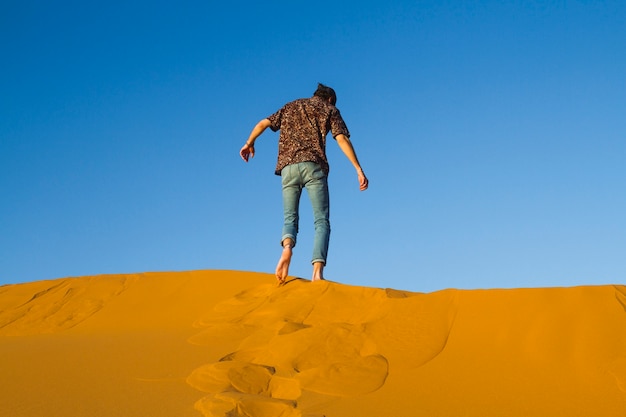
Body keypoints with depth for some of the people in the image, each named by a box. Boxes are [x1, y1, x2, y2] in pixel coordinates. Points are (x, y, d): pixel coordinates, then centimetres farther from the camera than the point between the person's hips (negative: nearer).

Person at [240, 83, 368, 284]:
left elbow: (263, 124, 21)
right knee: (321, 221, -3)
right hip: (313, 166, -2)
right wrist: (359, 169, -1)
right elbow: (342, 139, 2)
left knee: (290, 218, 8)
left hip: (288, 166, 3)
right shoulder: (330, 110, 16)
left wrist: (249, 144, 36)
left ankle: (287, 247, -27)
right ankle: (317, 270, -23)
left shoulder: (291, 106, 26)